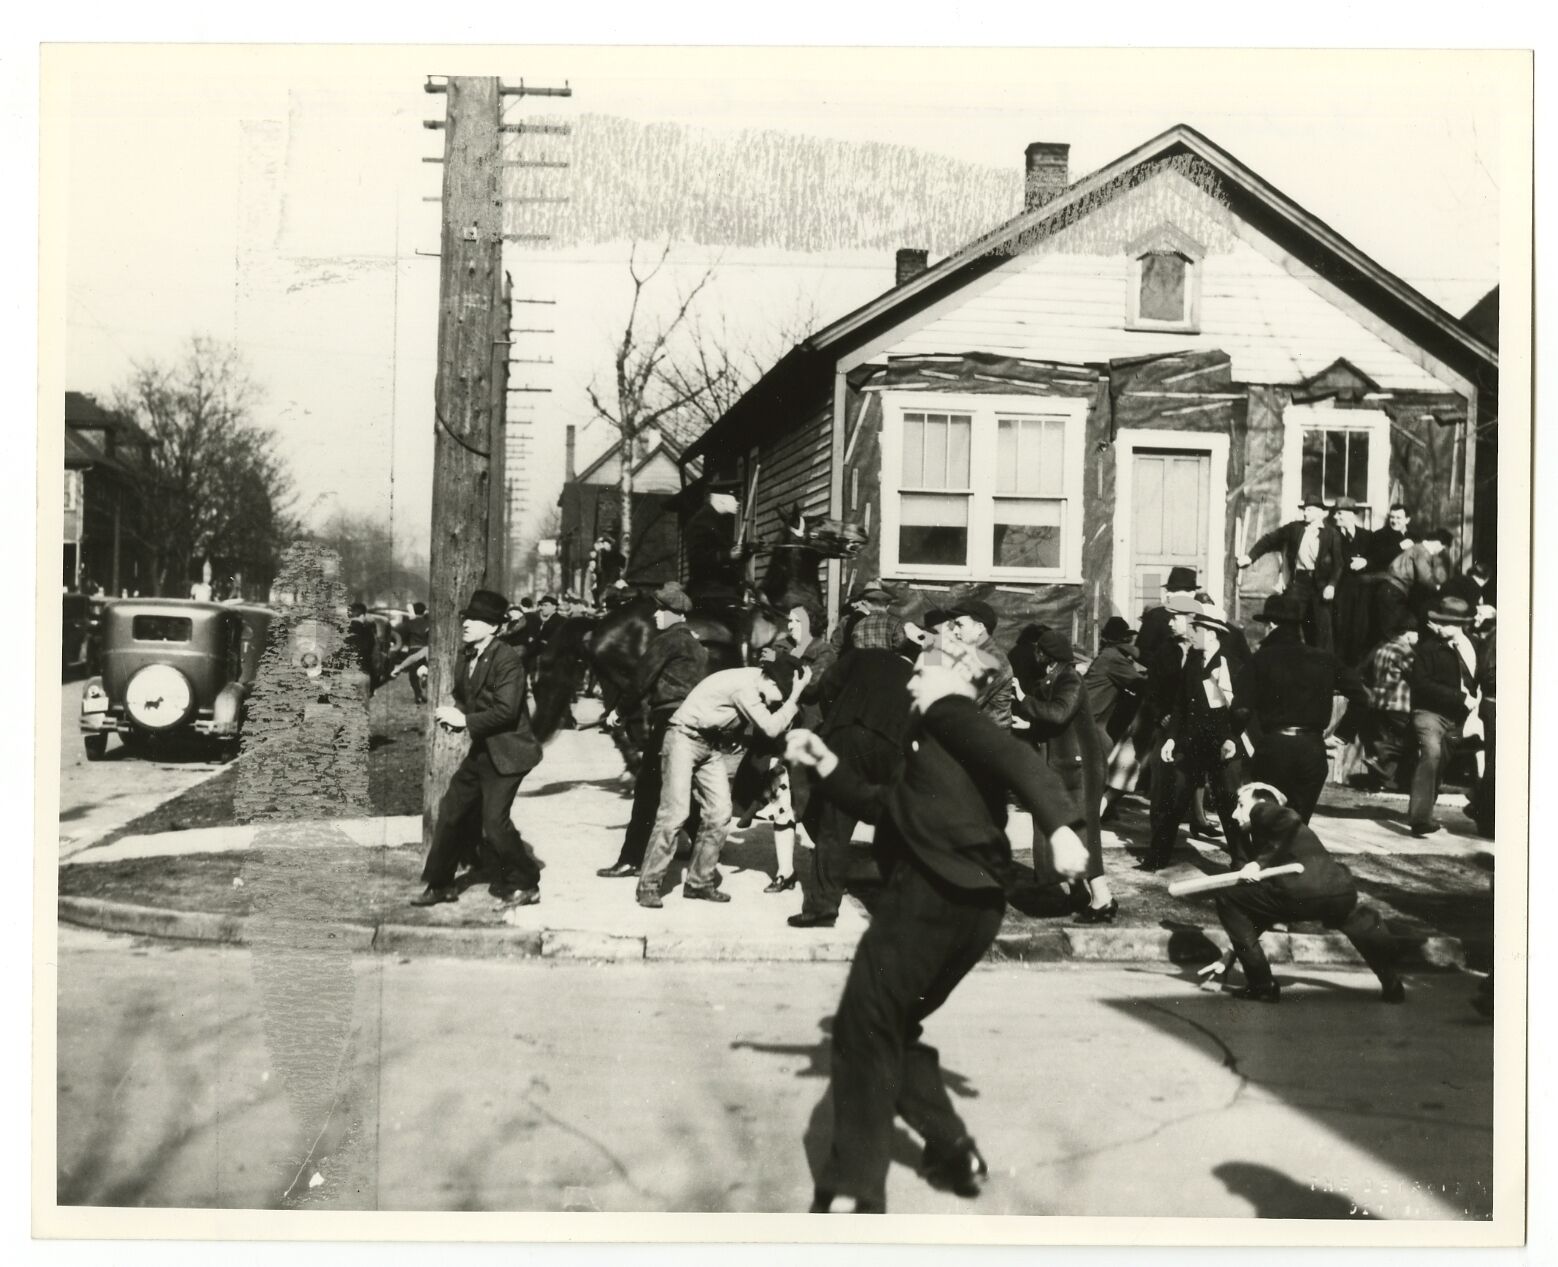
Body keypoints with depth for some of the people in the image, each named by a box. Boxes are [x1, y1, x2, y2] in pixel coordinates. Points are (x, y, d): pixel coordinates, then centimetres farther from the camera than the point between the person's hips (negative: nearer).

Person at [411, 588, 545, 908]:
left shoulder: (506, 658, -17)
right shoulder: (467, 657, 9)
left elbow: (506, 711, -24)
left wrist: (464, 720, -20)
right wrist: (452, 715, -2)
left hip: (506, 752, -9)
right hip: (480, 750, 9)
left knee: (495, 821, -11)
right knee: (451, 811, 12)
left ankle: (526, 886, 7)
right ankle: (440, 885, 26)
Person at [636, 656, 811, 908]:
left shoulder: (760, 683, -2)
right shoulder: (744, 685, -27)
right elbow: (771, 728, -27)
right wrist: (796, 694, -24)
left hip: (712, 744, 8)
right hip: (685, 736, -8)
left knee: (719, 814, -1)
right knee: (676, 813, -14)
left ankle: (699, 882, 10)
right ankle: (648, 885, -5)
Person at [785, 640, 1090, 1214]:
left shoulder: (948, 713, 2)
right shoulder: (949, 739, 28)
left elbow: (1016, 759, -17)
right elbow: (886, 807, 30)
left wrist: (1057, 823, -34)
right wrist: (826, 763, 23)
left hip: (934, 891, -9)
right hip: (976, 903, 9)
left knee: (864, 1032, -5)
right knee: (893, 1028, 21)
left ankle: (850, 1193, -5)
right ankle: (952, 1150, 20)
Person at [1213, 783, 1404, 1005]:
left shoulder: (1262, 811, 17)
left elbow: (1290, 818, -11)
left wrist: (1262, 862, -5)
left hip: (1300, 893, -8)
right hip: (1342, 891, 8)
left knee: (1227, 898, 10)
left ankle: (1262, 986, 11)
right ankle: (1392, 986, 48)